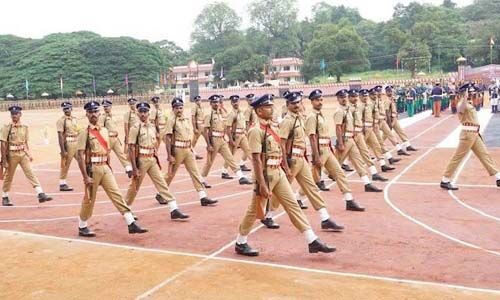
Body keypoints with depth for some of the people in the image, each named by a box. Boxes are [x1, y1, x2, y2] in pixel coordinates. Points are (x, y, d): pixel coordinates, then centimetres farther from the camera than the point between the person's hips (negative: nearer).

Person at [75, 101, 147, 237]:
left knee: (117, 194, -1)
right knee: (89, 199, 6)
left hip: (105, 168, 5)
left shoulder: (104, 131, 11)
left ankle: (131, 224, -4)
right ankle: (82, 227, 24)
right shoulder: (85, 133, -8)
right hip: (92, 168, -5)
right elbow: (80, 156, -13)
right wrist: (86, 177, -17)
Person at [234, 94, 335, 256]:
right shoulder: (256, 130, -15)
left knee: (293, 205, 6)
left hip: (278, 173, 8)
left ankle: (313, 241, 8)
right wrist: (262, 184, -24)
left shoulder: (270, 127, 11)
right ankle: (240, 243, 22)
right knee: (255, 210, 4)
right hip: (265, 174, -8)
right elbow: (256, 159, -20)